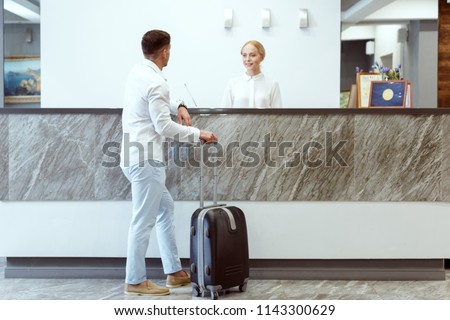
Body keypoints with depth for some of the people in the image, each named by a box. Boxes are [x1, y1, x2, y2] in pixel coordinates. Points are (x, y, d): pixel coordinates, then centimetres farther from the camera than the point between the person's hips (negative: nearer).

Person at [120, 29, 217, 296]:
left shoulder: (138, 72, 12)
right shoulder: (156, 83, -17)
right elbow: (164, 126, -19)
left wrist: (178, 107, 13)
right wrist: (198, 134, -9)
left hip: (137, 157, 10)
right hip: (146, 160, -10)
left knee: (165, 208, 17)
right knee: (144, 221, -2)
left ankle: (174, 271, 23)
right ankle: (135, 281, 7)